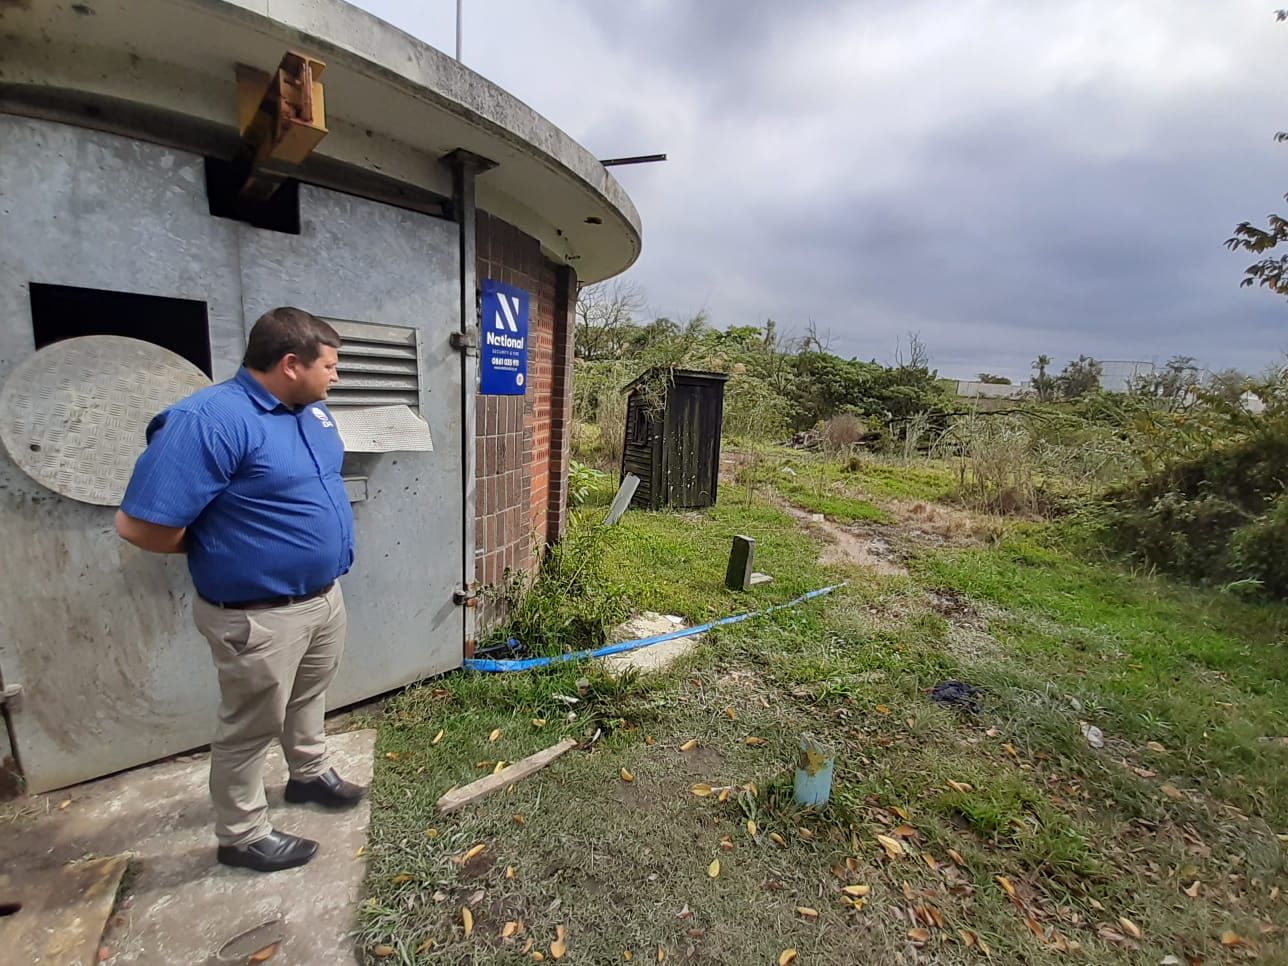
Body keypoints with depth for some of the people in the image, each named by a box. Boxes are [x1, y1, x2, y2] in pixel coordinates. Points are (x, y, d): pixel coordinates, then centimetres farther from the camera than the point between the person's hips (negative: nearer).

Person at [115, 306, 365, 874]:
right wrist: (225, 547, -9)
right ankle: (241, 836, 36)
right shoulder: (208, 420, -25)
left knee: (309, 696, 28)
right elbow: (139, 526, -25)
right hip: (260, 615, -8)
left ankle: (310, 774, 52)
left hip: (325, 595, 8)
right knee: (250, 728, 14)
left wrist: (322, 551, 8)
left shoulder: (313, 411, 3)